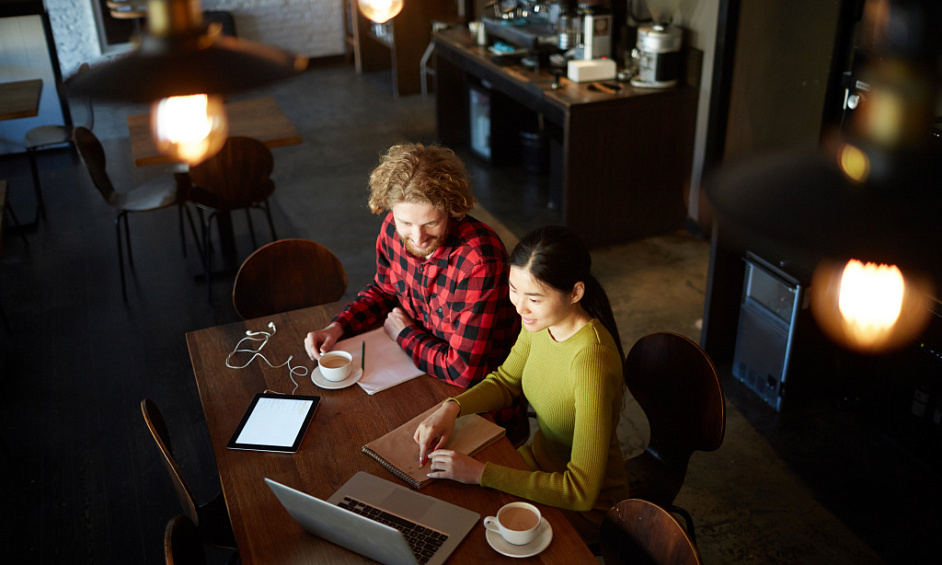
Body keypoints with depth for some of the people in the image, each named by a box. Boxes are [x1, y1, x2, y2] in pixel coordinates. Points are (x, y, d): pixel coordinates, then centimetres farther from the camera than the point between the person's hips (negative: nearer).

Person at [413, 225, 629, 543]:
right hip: (542, 463, 6)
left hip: (587, 506, -6)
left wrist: (480, 473, -32)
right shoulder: (541, 321, -12)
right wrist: (451, 407, -13)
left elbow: (581, 491, -34)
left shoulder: (591, 357, -36)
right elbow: (505, 382, 6)